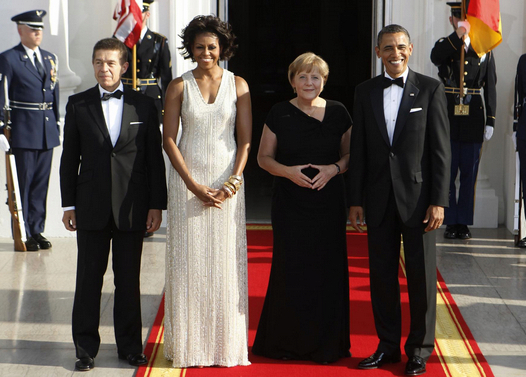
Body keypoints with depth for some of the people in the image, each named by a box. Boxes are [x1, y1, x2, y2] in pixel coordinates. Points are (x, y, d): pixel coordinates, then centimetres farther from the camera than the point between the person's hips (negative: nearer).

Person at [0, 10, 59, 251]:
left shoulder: (50, 58, 14)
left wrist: (56, 123, 13)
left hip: (47, 131, 6)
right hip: (23, 131, -5)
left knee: (41, 183, 10)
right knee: (22, 183, 1)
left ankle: (37, 230, 19)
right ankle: (23, 234, 8)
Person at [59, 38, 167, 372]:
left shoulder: (144, 105, 3)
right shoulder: (78, 104, 4)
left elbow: (155, 158, 4)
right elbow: (70, 158, 5)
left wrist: (157, 204, 0)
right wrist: (68, 204, 2)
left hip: (132, 207, 0)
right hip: (91, 206, 0)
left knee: (129, 281, 8)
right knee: (89, 279, 5)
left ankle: (130, 346, 20)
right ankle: (86, 348, 15)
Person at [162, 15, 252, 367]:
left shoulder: (238, 85, 3)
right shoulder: (179, 87, 1)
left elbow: (245, 139, 2)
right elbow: (169, 140, -1)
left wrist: (234, 180, -11)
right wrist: (193, 185, -10)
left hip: (227, 183, 0)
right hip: (188, 182, 0)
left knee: (225, 261, 3)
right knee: (188, 261, 2)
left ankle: (226, 342, 14)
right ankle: (189, 343, 12)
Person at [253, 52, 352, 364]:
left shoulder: (338, 113, 5)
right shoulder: (280, 114, 1)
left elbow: (350, 154, 10)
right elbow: (264, 156, 5)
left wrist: (333, 168, -10)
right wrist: (287, 171, -13)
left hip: (328, 202, 1)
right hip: (290, 204, -1)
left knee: (327, 270, 1)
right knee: (290, 270, -1)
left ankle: (327, 344, 14)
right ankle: (286, 342, 14)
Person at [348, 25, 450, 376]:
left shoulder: (430, 89, -2)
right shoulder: (365, 92, 7)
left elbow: (441, 149, -5)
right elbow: (358, 149, 8)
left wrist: (438, 201, -10)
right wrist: (355, 199, 4)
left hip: (418, 196, -3)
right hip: (379, 199, 3)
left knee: (421, 275, 3)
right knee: (381, 274, 8)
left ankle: (420, 349, 16)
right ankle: (388, 345, 21)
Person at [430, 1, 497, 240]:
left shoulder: (484, 49, 7)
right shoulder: (445, 45, 6)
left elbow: (491, 87, 6)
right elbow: (435, 58, -21)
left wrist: (490, 121, 0)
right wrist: (458, 35, -29)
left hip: (474, 122, 1)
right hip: (448, 120, 0)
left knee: (469, 175, 4)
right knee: (447, 173, 2)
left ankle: (464, 223, 12)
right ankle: (451, 223, 10)